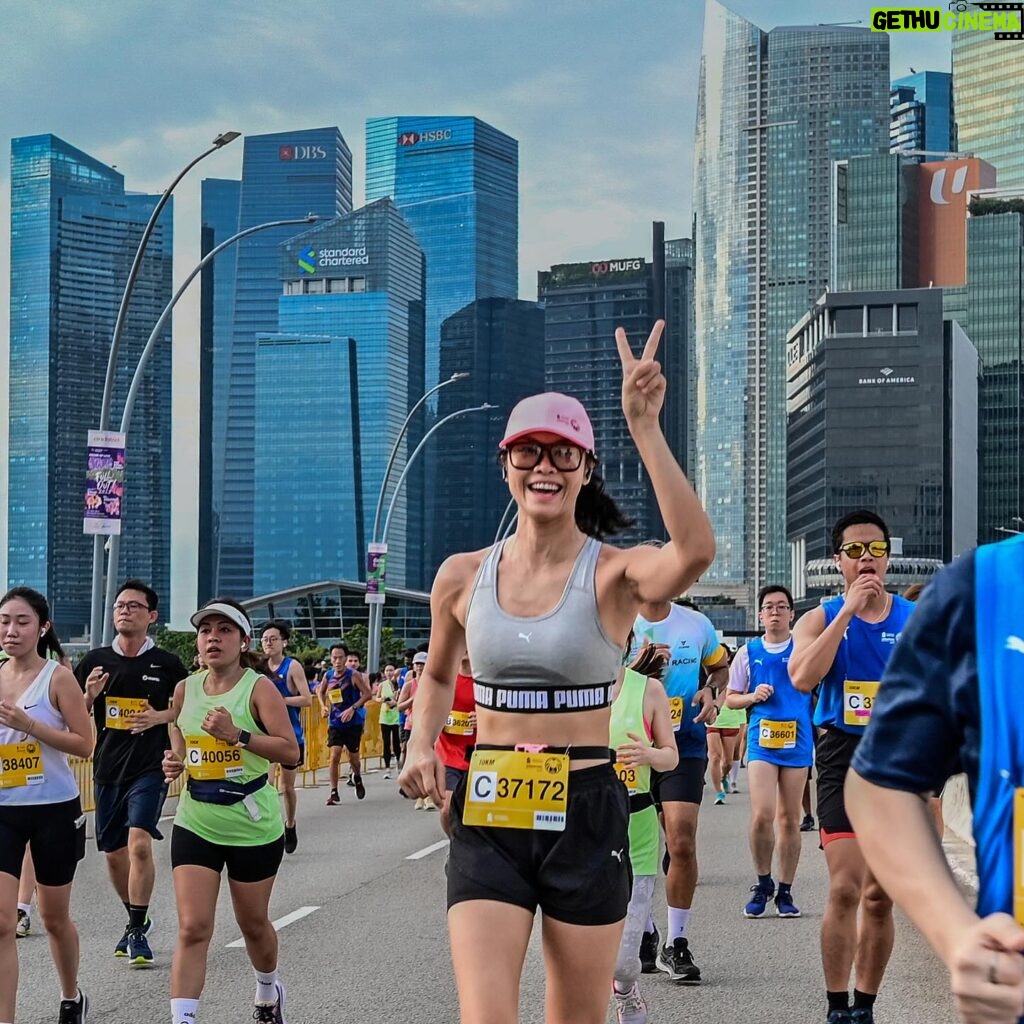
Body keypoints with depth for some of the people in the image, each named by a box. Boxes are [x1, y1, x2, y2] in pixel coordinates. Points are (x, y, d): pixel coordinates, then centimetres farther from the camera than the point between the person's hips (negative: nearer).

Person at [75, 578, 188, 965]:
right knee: (114, 853, 11)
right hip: (107, 769, 4)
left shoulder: (166, 664, -2)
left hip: (150, 769, -4)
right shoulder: (96, 661, 5)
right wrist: (89, 696, -10)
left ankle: (137, 930, -10)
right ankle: (136, 920, 32)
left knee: (139, 843, -19)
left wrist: (161, 716, -10)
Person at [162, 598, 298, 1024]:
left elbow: (290, 751, -18)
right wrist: (175, 758, 2)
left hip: (253, 825, -3)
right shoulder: (185, 689, 2)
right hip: (195, 823, 3)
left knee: (253, 924, 16)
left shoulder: (259, 688, -12)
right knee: (192, 928, -10)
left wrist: (237, 734, -27)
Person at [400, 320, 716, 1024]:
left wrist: (645, 427, -34)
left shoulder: (615, 575, -8)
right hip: (487, 818, 2)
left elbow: (696, 551, -32)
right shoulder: (463, 577, 3)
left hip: (585, 815, -1)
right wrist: (423, 748, 3)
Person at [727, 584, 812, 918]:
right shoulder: (748, 652, 7)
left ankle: (785, 891, 16)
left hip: (797, 741, 0)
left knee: (790, 819, 5)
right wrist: (752, 697, -5)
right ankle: (763, 884, 6)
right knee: (762, 815, -13)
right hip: (762, 741, 0)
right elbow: (731, 698, 13)